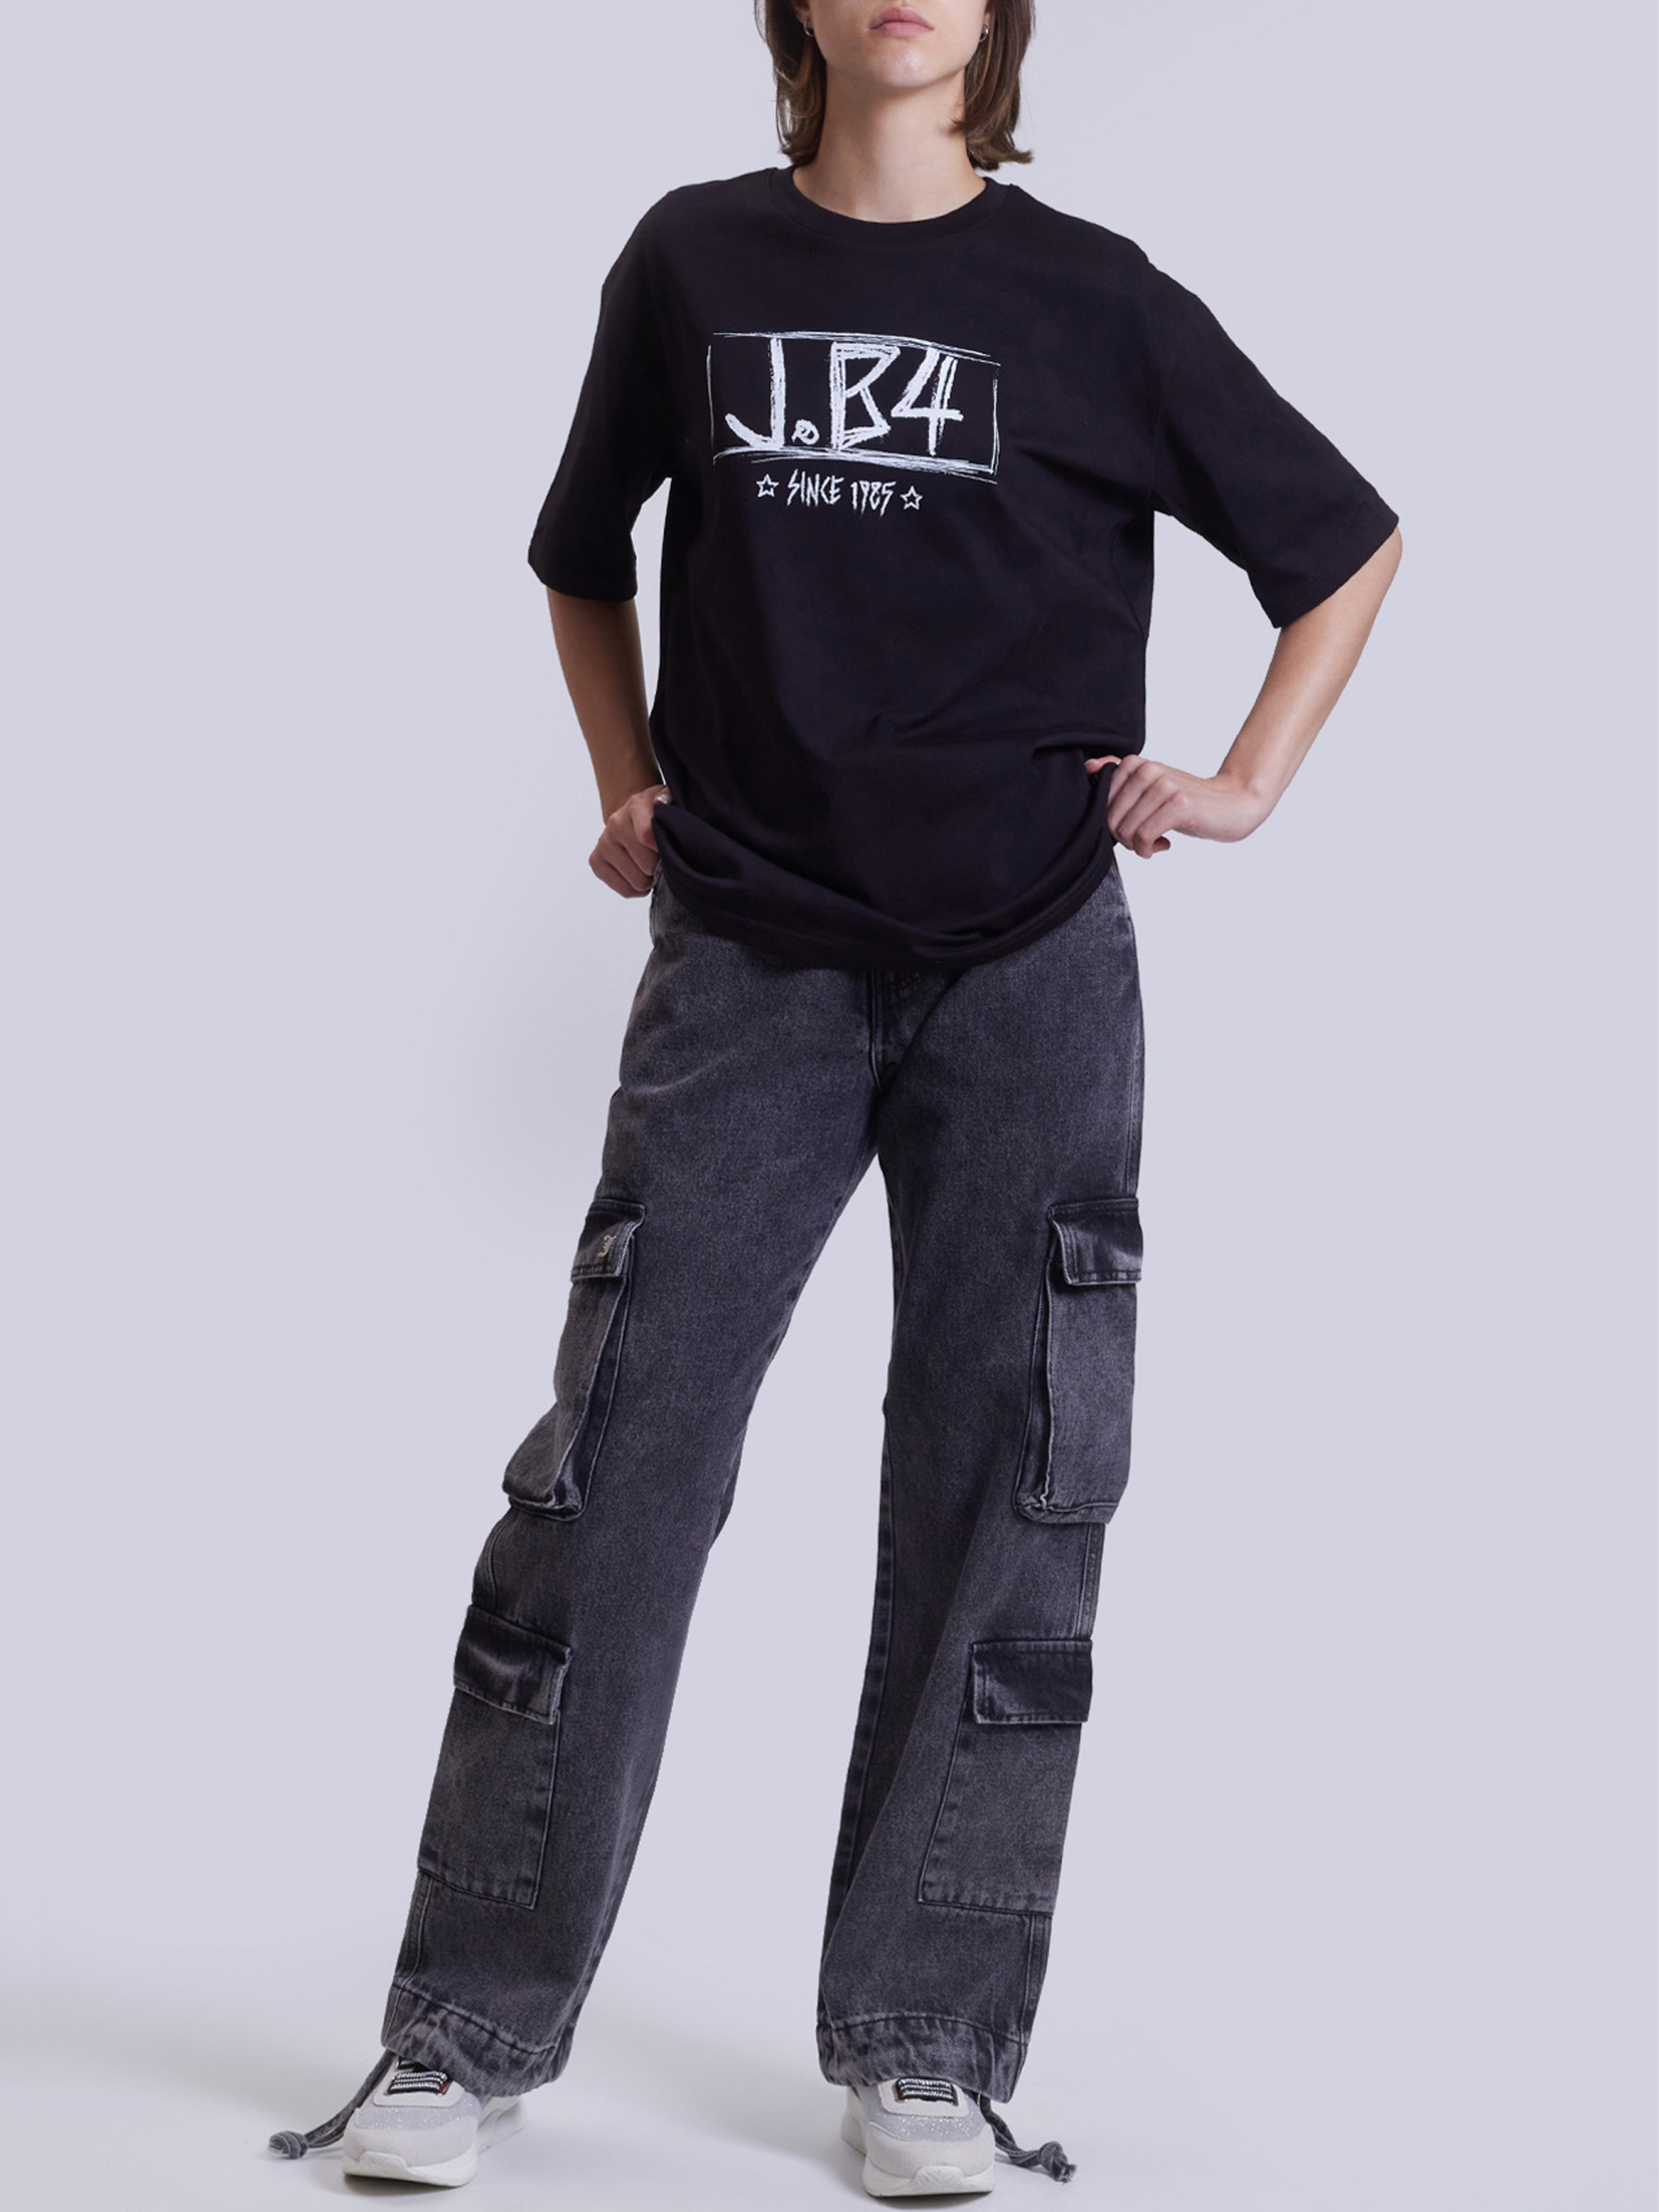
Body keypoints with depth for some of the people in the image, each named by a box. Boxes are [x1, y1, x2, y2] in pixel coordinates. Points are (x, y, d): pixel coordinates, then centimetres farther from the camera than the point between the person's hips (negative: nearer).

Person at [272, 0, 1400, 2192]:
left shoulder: (1094, 301, 3)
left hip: (1028, 963, 0)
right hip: (750, 962, 0)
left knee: (1006, 1496, 1)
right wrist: (634, 783, 12)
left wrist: (1245, 787, 4)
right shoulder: (694, 262, 7)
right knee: (614, 1466, -3)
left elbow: (1346, 543, 13)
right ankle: (466, 2033, 7)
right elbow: (582, 556, 22)